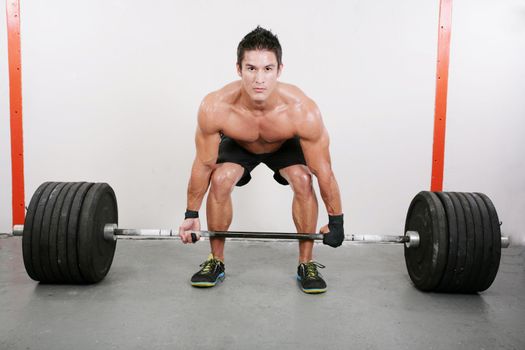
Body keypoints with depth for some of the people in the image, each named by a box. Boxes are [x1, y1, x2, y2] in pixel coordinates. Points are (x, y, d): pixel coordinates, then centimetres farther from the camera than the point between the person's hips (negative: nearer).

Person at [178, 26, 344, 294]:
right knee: (220, 180, -24)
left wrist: (336, 221, -19)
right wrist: (191, 215, -13)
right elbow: (203, 165, -22)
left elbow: (323, 172, -28)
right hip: (238, 144, 1)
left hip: (285, 145, 0)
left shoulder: (302, 111, -41)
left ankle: (306, 264, -7)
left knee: (303, 180, -27)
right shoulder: (215, 108, -38)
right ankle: (216, 261, -2)